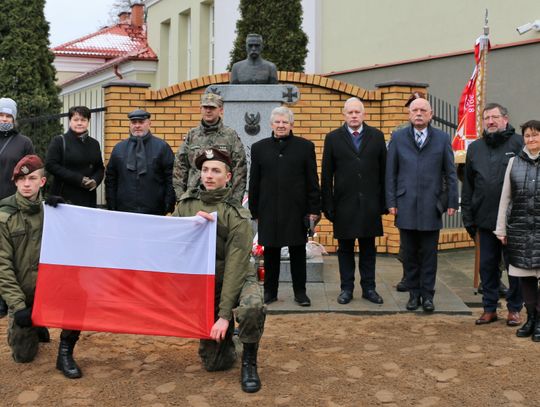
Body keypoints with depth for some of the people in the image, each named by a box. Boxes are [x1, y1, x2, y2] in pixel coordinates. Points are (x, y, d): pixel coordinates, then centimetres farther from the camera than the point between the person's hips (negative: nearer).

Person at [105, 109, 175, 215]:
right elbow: (110, 180, 13)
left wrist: (169, 209, -8)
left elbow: (171, 179, -2)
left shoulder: (162, 147, 2)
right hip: (124, 212, 2)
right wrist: (111, 208, 6)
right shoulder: (119, 148, 11)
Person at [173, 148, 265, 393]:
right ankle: (227, 334, 35)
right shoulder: (186, 204, -2)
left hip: (237, 280, -3)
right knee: (214, 363, 1)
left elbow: (235, 266, -21)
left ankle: (249, 362, -12)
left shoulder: (237, 216, -16)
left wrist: (224, 314, -26)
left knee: (252, 307, -39)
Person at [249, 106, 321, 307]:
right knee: (270, 252, 7)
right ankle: (270, 291, 19)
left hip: (296, 210, -1)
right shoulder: (259, 148, 8)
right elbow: (254, 183, 8)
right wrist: (255, 211, 5)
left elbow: (312, 181, 2)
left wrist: (314, 209, -3)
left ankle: (300, 291, 17)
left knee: (298, 252, 7)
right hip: (269, 210, 1)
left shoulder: (305, 146, 4)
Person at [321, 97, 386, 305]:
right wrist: (327, 205, -3)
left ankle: (368, 288, 18)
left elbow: (383, 170, 5)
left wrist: (384, 201, 1)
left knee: (368, 248, 8)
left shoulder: (377, 136, 5)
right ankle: (347, 288, 17)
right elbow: (326, 175, 2)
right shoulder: (333, 138, 3)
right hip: (344, 204, -1)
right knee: (345, 248, 7)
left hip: (370, 204, 1)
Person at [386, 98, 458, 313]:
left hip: (431, 206, 0)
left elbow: (450, 173, 6)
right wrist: (391, 201, 0)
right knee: (409, 253, 6)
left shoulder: (442, 138, 5)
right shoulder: (398, 138, 6)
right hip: (406, 205, 1)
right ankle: (413, 293, 18)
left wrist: (452, 202, 1)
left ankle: (427, 294, 15)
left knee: (429, 253, 5)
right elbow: (390, 172, 5)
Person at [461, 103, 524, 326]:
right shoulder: (475, 148, 8)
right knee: (487, 266, 10)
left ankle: (514, 309, 21)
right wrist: (469, 220, 9)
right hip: (486, 220, 4)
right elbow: (467, 187, 11)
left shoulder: (519, 144, -4)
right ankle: (489, 309, 22)